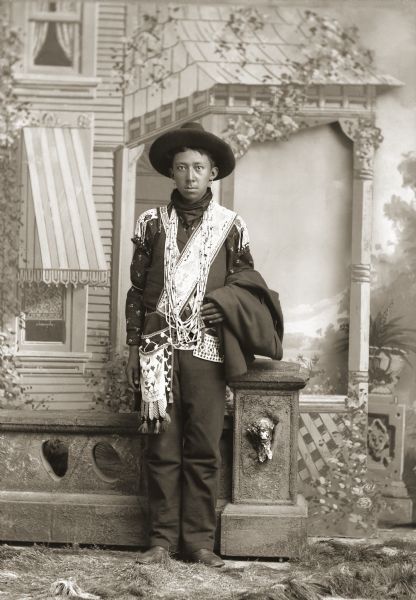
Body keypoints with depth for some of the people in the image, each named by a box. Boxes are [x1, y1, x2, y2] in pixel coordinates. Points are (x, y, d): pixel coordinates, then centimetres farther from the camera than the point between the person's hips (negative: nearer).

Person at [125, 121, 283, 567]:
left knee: (203, 449, 1)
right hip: (159, 348, 1)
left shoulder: (231, 226, 6)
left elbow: (245, 284, 11)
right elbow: (137, 289, 10)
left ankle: (199, 539, 8)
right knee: (163, 447, 2)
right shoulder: (152, 222, 8)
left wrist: (224, 304, -10)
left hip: (207, 350, 0)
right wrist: (133, 346, 6)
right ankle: (163, 538, 9)